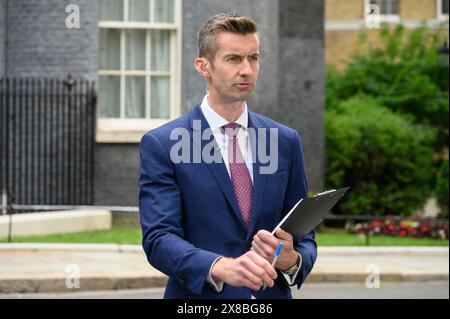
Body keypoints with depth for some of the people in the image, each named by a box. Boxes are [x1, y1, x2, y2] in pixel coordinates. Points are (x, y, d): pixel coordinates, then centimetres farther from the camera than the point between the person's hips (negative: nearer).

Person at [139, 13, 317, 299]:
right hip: (200, 298, -3)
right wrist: (221, 267, -33)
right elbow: (158, 238, -16)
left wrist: (292, 260, -15)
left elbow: (304, 237, 8)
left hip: (272, 296, 3)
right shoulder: (162, 145, -6)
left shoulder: (286, 141, 6)